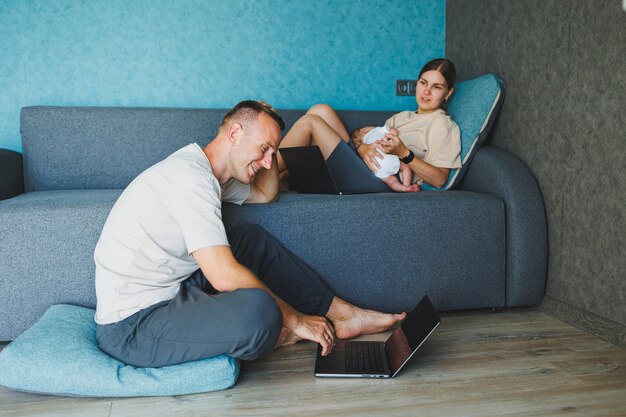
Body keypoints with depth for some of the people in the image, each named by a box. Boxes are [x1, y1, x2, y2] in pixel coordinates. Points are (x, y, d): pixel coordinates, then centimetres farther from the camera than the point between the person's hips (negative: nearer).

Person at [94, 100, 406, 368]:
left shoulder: (208, 173, 9)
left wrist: (268, 150, 9)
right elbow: (224, 276, -27)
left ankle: (343, 314, 13)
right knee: (258, 309, -34)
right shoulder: (190, 175, -21)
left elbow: (266, 194, 27)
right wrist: (295, 320, -18)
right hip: (131, 325, -10)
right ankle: (270, 335, 3)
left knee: (254, 240, 12)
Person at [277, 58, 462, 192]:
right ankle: (284, 178, -6)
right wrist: (361, 146, -8)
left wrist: (403, 153, -20)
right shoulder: (402, 116, 26)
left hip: (377, 181, -8)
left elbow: (439, 180, -9)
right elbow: (358, 134, 16)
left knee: (309, 122, -14)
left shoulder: (443, 124, 3)